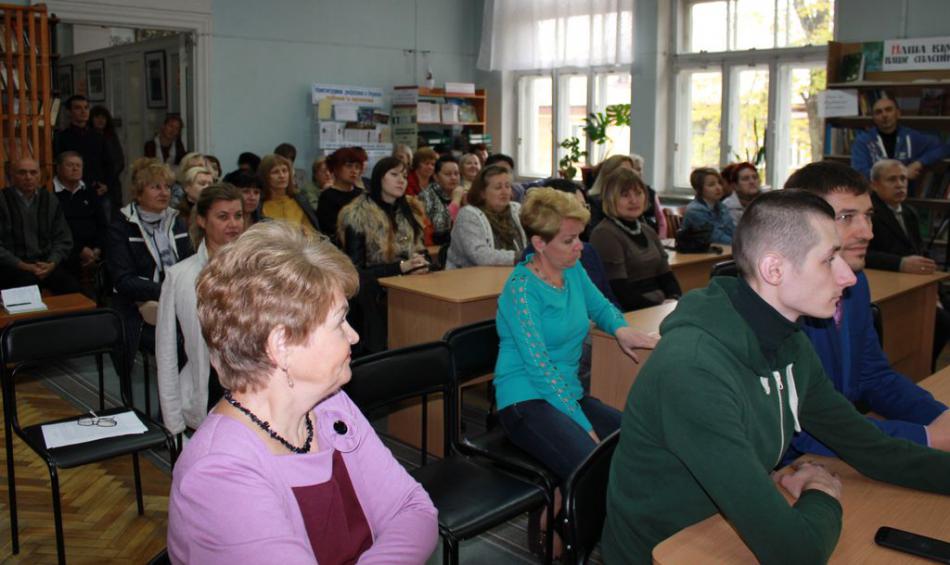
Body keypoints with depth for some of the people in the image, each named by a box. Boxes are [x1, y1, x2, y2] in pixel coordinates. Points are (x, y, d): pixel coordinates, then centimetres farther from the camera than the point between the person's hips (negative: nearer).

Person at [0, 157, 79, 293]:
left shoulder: (50, 200, 12)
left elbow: (64, 240, 11)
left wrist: (51, 264, -7)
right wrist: (24, 266, -14)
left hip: (46, 263, 3)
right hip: (13, 266, -3)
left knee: (72, 287, -24)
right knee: (27, 281, -34)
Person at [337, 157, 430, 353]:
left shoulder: (412, 210, 14)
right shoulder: (358, 215, -4)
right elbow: (356, 270, -8)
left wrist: (422, 265, -6)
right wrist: (401, 267, -17)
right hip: (377, 293, -5)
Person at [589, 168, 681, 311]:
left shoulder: (647, 231, 18)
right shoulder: (604, 234, -9)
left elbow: (666, 276, 17)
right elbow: (620, 292, -15)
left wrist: (675, 301, -3)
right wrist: (661, 307, -18)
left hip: (660, 307, 8)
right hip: (630, 314, -8)